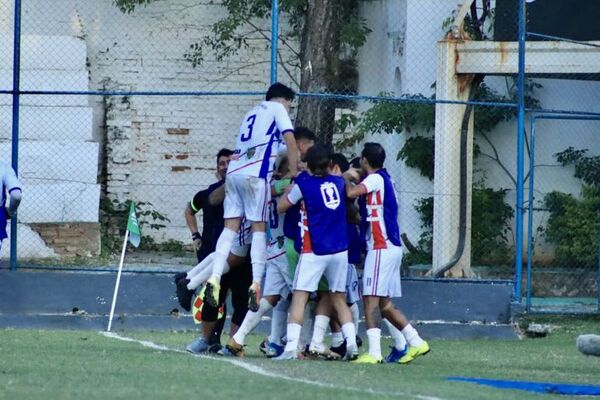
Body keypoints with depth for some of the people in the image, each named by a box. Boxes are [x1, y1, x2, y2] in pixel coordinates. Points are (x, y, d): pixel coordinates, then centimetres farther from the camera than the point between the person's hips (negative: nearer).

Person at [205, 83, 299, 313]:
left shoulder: (253, 112, 30)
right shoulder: (278, 108, 10)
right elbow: (289, 138, -3)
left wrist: (279, 171, 27)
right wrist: (294, 171, -2)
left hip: (234, 171, 6)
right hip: (256, 173, -6)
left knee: (231, 226, 3)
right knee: (259, 228, -5)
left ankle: (215, 278, -11)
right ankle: (256, 284, -15)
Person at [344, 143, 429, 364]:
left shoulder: (375, 179, -10)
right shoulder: (384, 179, 17)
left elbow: (352, 193, -25)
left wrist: (347, 179, -6)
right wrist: (356, 179, 26)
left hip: (381, 247, -9)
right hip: (392, 247, 9)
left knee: (371, 298, -11)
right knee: (385, 303, 14)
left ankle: (374, 352, -18)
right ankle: (416, 342, 14)